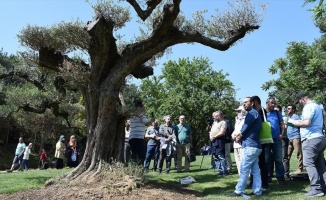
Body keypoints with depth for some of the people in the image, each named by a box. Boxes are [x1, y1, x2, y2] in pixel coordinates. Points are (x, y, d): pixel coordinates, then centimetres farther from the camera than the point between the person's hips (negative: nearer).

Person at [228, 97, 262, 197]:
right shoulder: (254, 113, 23)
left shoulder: (252, 113, -9)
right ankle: (257, 191, 10)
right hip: (254, 146, 10)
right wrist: (238, 135, 7)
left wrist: (238, 135, 6)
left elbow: (245, 128, -12)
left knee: (244, 170, -7)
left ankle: (239, 191, -3)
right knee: (255, 170, 8)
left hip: (250, 146, -10)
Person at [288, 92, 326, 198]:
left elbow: (307, 122, -21)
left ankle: (316, 188, -9)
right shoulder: (316, 106, 21)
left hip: (311, 138, -10)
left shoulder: (309, 106, -10)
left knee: (308, 163, -7)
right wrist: (299, 122, 17)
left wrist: (294, 122, -6)